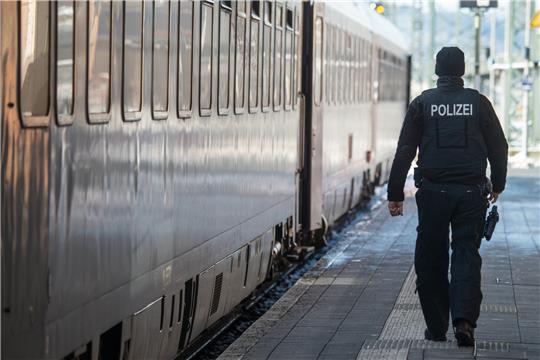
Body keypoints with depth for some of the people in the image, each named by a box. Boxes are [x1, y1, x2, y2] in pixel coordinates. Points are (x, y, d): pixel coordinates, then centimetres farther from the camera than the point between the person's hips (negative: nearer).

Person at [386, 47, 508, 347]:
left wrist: (395, 194, 3)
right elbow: (498, 147, 8)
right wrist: (497, 185, 22)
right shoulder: (479, 102, 4)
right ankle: (464, 319, -15)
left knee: (431, 260, 8)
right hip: (471, 193, 0)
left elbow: (404, 151, -1)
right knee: (466, 255, 3)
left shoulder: (422, 103, 2)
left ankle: (437, 327, 11)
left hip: (433, 192, 0)